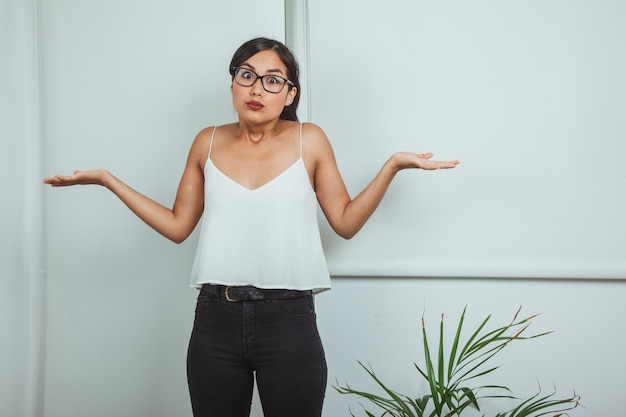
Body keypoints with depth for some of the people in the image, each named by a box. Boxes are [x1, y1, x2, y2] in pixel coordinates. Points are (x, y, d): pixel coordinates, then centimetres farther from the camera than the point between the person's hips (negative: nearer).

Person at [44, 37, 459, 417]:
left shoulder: (309, 141, 1)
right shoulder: (209, 143, 7)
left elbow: (346, 222, 5)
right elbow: (177, 225, 13)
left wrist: (392, 165, -6)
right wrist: (106, 179, 11)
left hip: (288, 321, -2)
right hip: (216, 318, 2)